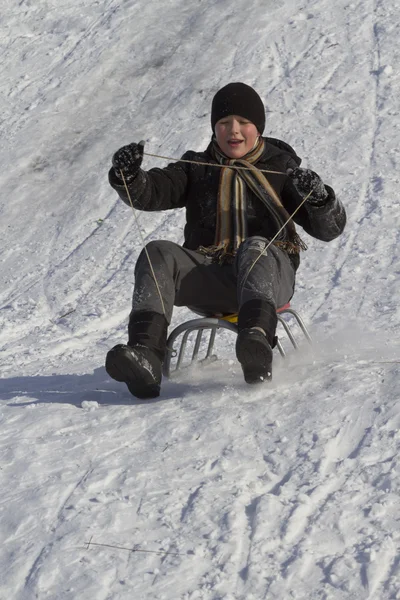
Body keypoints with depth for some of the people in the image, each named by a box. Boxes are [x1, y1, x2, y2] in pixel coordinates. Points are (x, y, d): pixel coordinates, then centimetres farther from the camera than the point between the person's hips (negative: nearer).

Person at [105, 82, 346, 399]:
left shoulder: (280, 169, 14)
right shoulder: (197, 168, 20)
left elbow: (330, 228, 5)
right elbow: (151, 192, 3)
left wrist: (318, 196, -17)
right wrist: (129, 177, -20)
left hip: (269, 276, -2)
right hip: (209, 283, 3)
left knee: (256, 247, -36)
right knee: (159, 254, -25)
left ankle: (257, 341, -65)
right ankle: (145, 355, -47)